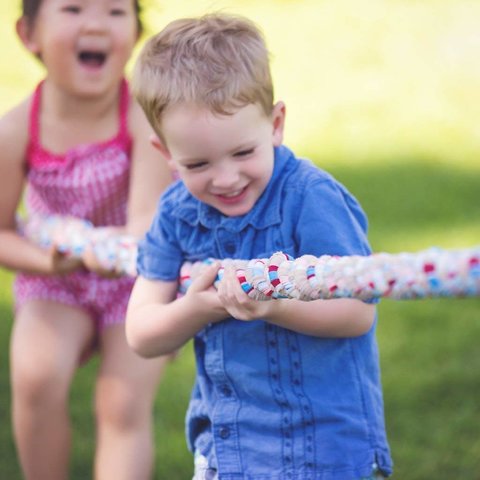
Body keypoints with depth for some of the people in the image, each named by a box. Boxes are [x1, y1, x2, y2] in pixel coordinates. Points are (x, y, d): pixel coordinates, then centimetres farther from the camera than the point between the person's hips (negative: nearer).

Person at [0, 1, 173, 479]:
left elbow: (149, 216, -31)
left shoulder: (145, 117, -24)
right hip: (56, 284, 1)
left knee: (123, 405, -8)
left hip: (141, 280, -1)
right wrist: (45, 259, -28)